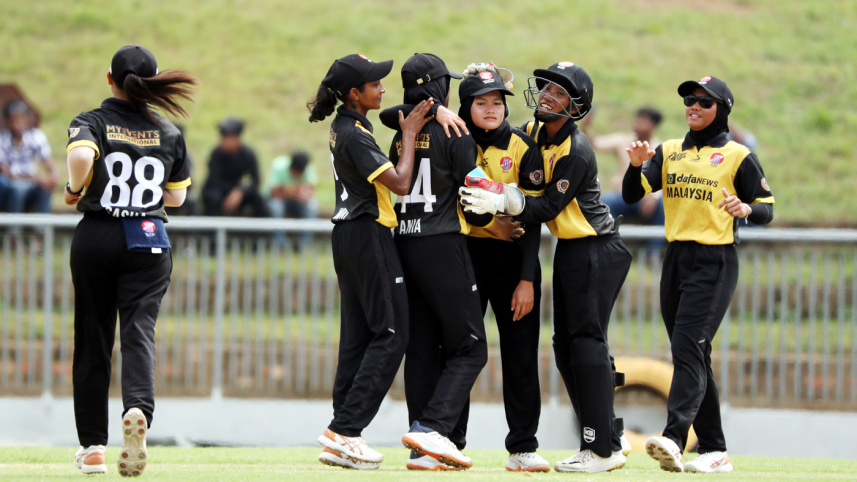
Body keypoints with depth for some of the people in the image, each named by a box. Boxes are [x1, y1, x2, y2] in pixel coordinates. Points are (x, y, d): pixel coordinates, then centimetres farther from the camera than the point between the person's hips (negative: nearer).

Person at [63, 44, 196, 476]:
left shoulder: (91, 123, -3)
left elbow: (81, 155, -26)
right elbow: (177, 197, 15)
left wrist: (75, 188, -7)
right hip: (149, 241, 1)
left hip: (96, 237, -1)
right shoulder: (169, 134, 6)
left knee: (92, 339, 9)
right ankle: (138, 407, -39)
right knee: (139, 331, -8)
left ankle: (92, 446, 12)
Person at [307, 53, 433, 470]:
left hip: (348, 236, 10)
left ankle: (341, 441, 6)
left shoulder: (345, 127, 12)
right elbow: (400, 182, -19)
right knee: (390, 335, -6)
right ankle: (343, 431, -11)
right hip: (368, 236, -10)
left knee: (357, 336, 9)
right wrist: (410, 134, -9)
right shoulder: (353, 135, -18)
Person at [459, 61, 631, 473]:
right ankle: (606, 437, 14)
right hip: (568, 250, 10)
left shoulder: (576, 152, -20)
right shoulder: (534, 132, 6)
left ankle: (603, 450, -13)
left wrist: (502, 203, -29)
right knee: (566, 346, 9)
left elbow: (548, 208, -22)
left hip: (595, 252, -10)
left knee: (587, 343, -13)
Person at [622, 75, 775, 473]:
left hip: (715, 262, -6)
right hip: (675, 259, 6)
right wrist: (637, 165, -16)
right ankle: (714, 451, 10)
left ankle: (674, 438, -31)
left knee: (688, 347, -19)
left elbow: (767, 210, 0)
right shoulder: (668, 152, 13)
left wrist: (747, 208, -22)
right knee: (692, 355, 6)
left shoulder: (738, 157, 0)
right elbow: (631, 195, 4)